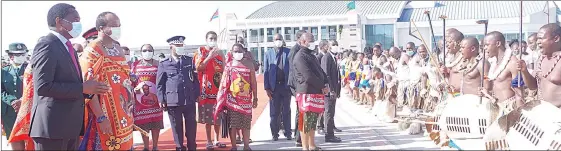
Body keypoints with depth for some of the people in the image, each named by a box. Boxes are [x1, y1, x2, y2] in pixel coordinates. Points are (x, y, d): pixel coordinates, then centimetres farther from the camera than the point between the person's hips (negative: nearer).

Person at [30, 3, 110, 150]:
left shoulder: (68, 48, 18)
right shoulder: (47, 45, -11)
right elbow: (43, 86, -22)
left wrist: (90, 89, 6)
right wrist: (82, 88, -18)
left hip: (71, 125, 9)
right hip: (53, 125, -9)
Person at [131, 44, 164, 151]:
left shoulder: (158, 65, 6)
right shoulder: (135, 65, 8)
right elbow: (131, 82, 11)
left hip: (155, 100, 0)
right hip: (140, 100, 1)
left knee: (156, 125, 3)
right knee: (143, 125, 3)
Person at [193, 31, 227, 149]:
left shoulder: (219, 52, 12)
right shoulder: (200, 52, 0)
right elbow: (198, 68, -12)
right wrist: (209, 57, -16)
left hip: (218, 88, 4)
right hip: (206, 89, -4)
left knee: (218, 116, 7)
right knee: (207, 117, -1)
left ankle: (217, 140, 18)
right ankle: (209, 141, 7)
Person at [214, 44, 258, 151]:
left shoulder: (249, 64, 4)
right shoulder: (229, 65, 5)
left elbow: (253, 82, 5)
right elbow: (224, 83, 5)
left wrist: (255, 98, 3)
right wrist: (223, 100, 1)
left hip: (246, 99, 0)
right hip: (232, 99, 0)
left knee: (245, 125, 5)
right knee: (232, 125, 0)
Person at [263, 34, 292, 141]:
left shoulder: (288, 52, 2)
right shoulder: (268, 53, 5)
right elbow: (266, 71, 2)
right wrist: (267, 88, -5)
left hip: (286, 85, 0)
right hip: (274, 86, 1)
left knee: (286, 111, 8)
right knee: (274, 112, 5)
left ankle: (288, 133, 13)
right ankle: (275, 134, 12)